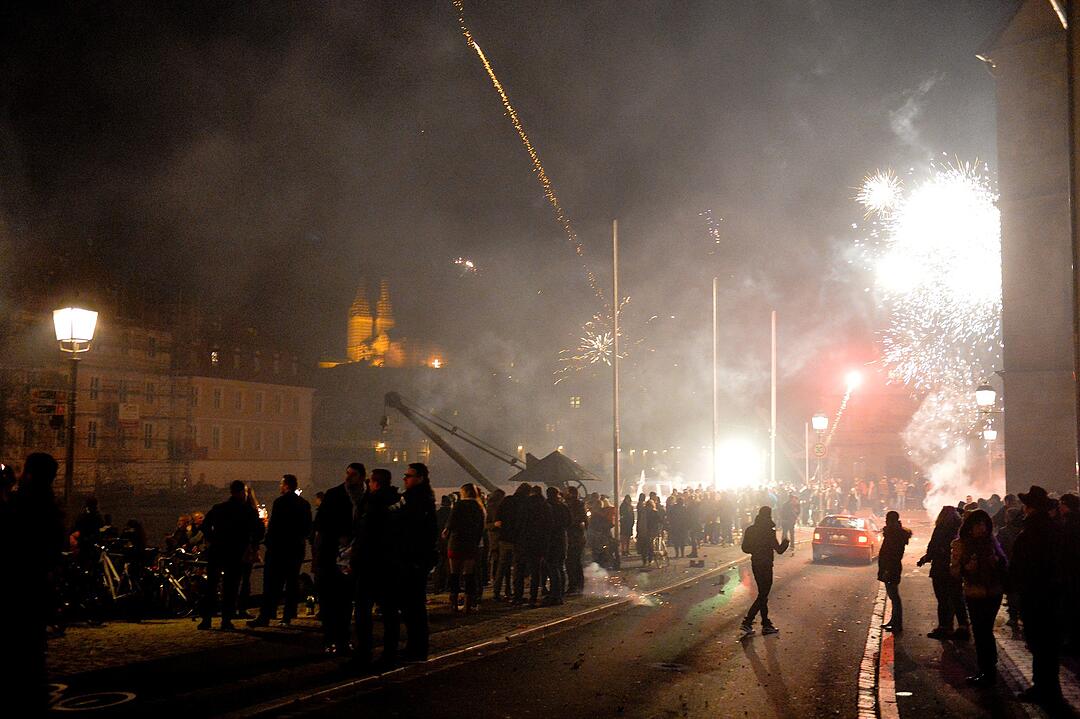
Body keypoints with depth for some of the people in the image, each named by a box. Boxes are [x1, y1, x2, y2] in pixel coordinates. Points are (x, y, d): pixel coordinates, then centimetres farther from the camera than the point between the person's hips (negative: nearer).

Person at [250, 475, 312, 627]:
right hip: (297, 548, 6)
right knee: (292, 582, 8)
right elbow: (308, 528, 12)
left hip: (279, 547, -6)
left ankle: (265, 616, -5)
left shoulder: (280, 502, -11)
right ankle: (288, 617, 8)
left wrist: (269, 544, -5)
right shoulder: (304, 503, 8)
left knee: (272, 583, -3)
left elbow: (273, 526, -14)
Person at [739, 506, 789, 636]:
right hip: (765, 566, -7)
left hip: (755, 565, 7)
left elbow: (745, 548, 6)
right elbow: (779, 550, -12)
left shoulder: (751, 530, 2)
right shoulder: (769, 532, -17)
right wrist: (785, 542, 7)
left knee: (763, 594, 16)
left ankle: (766, 624, 21)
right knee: (762, 596, 0)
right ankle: (747, 622, -6)